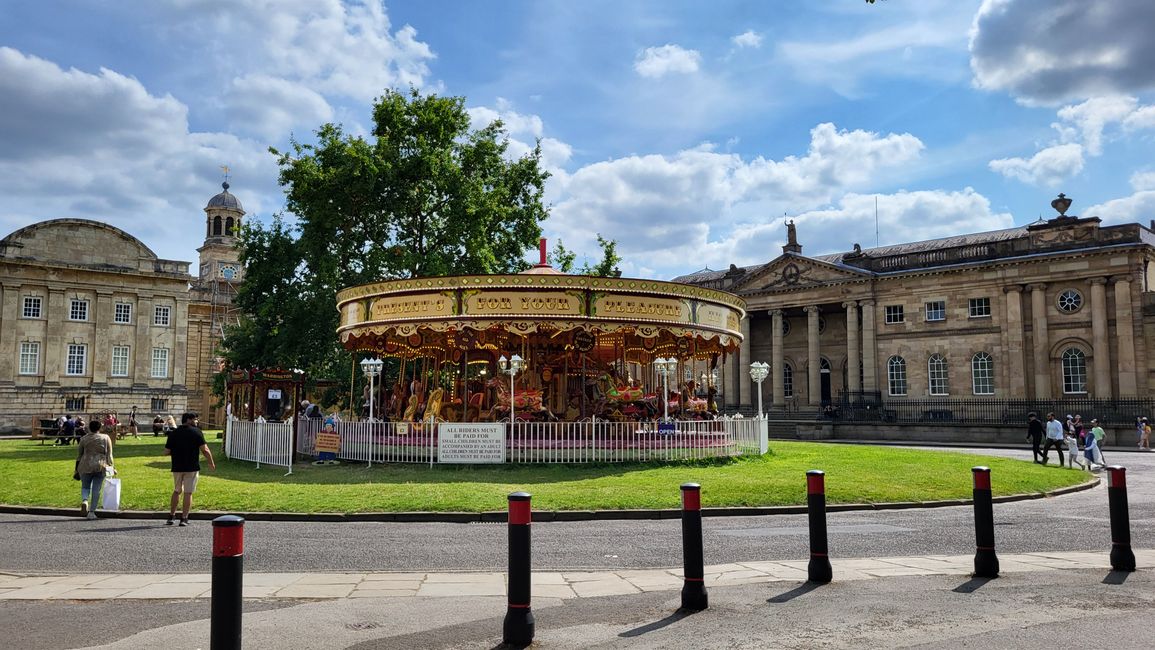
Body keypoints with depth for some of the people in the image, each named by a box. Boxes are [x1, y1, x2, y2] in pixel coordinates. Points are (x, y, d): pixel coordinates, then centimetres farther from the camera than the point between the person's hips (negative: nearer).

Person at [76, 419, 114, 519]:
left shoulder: (84, 438, 5)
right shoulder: (106, 438, 4)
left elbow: (79, 455, 9)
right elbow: (109, 455, 1)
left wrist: (77, 470, 15)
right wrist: (111, 467, 7)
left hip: (86, 466, 0)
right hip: (100, 466, 0)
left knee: (85, 487, 16)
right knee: (96, 489, 4)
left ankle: (84, 501, -13)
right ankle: (92, 512, 2)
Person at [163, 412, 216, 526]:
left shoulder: (173, 433, 6)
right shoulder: (196, 432, -7)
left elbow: (166, 452, 4)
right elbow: (205, 450, -13)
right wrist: (211, 462, -1)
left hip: (177, 467, 4)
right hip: (192, 467, -4)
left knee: (177, 491, 20)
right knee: (188, 493, 2)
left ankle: (171, 516, 20)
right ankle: (184, 518, 2)